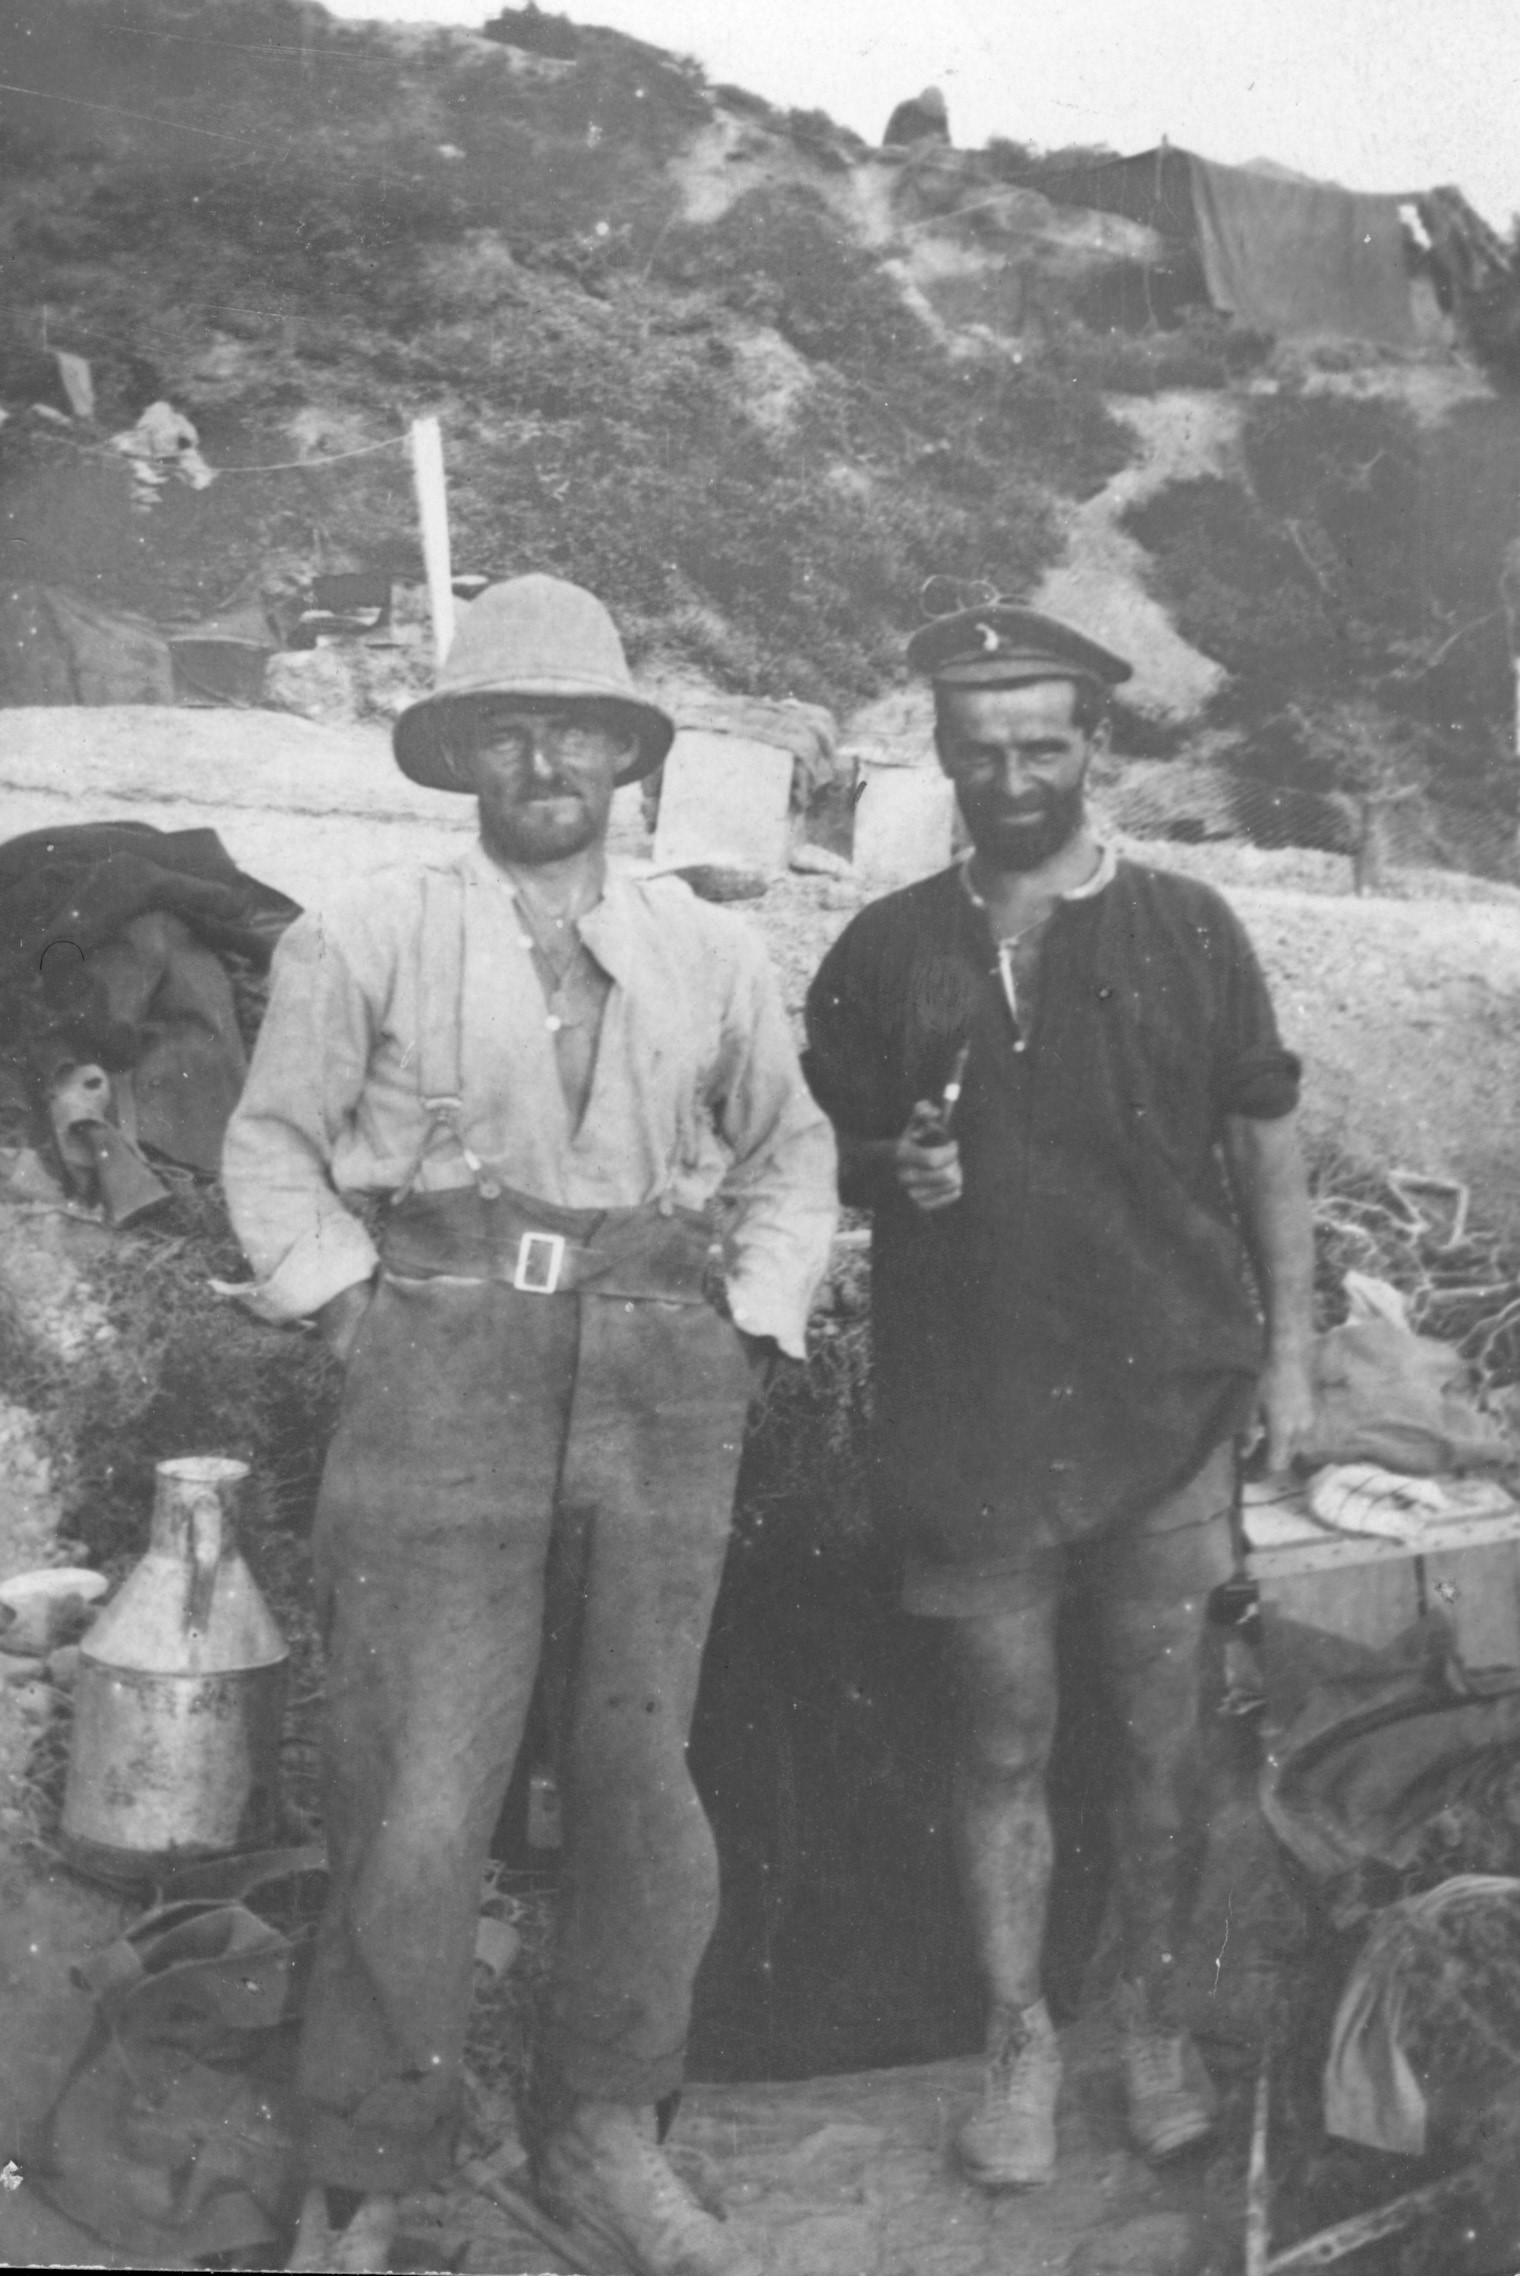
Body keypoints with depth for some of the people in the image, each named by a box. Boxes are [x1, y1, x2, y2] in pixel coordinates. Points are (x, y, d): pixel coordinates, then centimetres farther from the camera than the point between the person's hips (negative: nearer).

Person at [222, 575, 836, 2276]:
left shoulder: (711, 954, 13)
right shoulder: (364, 939, 4)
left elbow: (790, 1151, 21)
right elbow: (274, 1144, 9)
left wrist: (751, 1323, 10)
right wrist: (350, 1308, -2)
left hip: (662, 1392, 4)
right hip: (442, 1378, -3)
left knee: (644, 1783, 9)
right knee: (415, 1806, -6)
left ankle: (604, 2137, 27)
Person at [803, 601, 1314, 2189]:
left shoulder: (1185, 930, 4)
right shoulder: (886, 951, 4)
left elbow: (1263, 1143, 8)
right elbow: (818, 1154, 12)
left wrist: (1289, 1342, 3)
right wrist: (891, 1170, -10)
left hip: (1167, 1402, 0)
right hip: (969, 1414, 0)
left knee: (1163, 1734, 9)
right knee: (1003, 1740, 8)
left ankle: (1154, 2017, 30)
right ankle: (1018, 2042, 23)